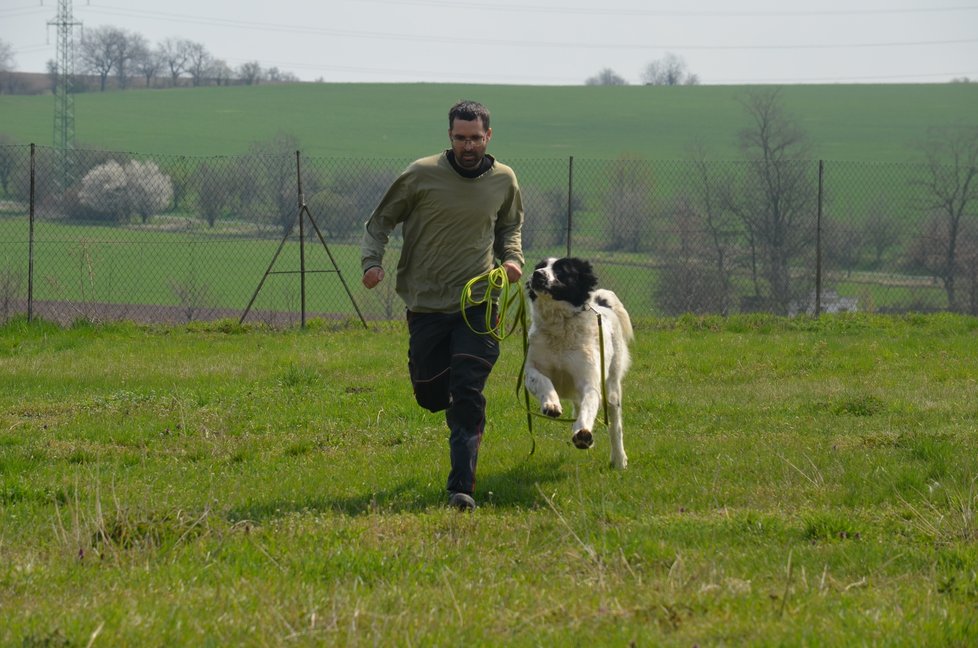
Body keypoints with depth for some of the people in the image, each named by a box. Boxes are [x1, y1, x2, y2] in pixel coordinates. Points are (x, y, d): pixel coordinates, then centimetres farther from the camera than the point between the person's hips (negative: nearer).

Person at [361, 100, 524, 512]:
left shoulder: (503, 180, 2)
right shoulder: (421, 175, -7)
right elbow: (381, 220, 5)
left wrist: (513, 258, 2)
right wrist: (372, 261, -12)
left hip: (478, 304, 0)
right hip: (426, 304, 0)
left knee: (468, 396, -11)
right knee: (430, 394, 5)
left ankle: (461, 488, -11)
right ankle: (458, 413, 42)